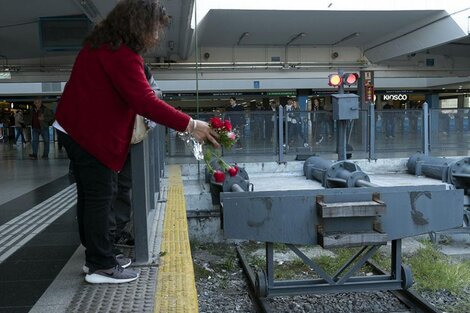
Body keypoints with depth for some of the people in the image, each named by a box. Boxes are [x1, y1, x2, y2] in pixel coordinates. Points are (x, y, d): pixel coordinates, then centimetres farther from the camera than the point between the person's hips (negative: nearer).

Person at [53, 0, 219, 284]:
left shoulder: (105, 43, 12)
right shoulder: (120, 54, -22)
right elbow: (145, 101, -30)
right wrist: (190, 125, -28)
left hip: (79, 129, 10)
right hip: (91, 134, -10)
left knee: (91, 196, 15)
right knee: (100, 198, -3)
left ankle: (97, 256, 26)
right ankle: (101, 266, 6)